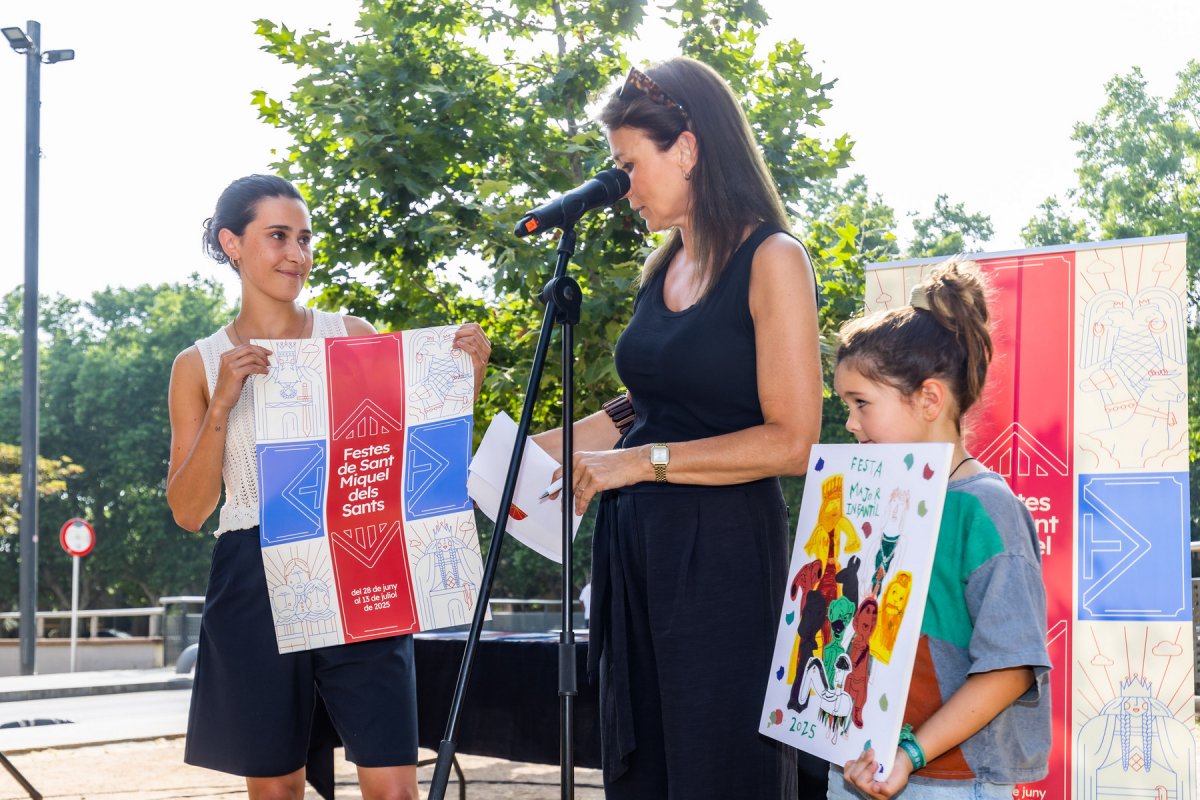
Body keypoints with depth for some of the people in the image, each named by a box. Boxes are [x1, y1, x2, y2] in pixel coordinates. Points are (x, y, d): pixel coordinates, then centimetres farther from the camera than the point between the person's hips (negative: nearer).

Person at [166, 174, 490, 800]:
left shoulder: (353, 337, 8)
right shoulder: (200, 365, 7)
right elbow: (188, 510, 1)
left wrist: (465, 376, -4)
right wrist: (222, 404, -11)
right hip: (257, 587, 0)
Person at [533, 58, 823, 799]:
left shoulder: (771, 259, -8)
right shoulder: (665, 268, 13)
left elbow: (791, 442, -14)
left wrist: (644, 461, -14)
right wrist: (543, 448, 17)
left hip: (723, 556, -7)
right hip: (634, 548, 7)